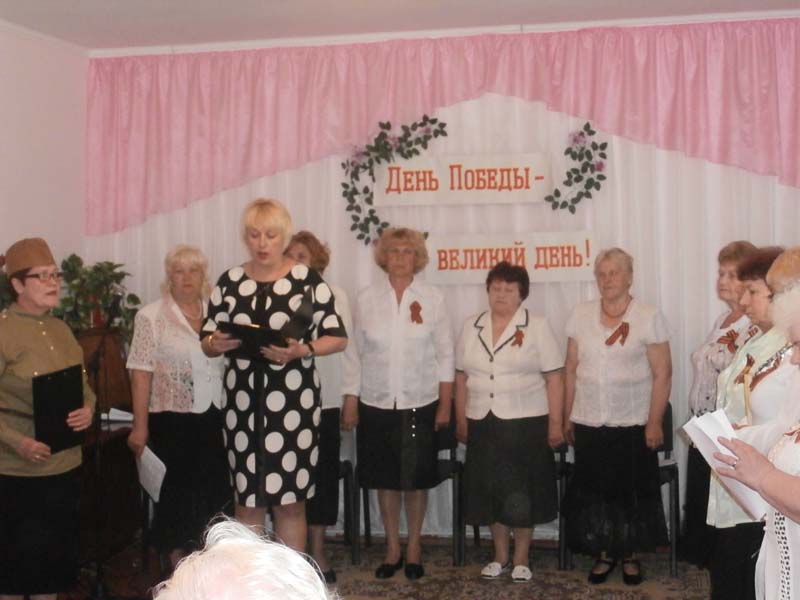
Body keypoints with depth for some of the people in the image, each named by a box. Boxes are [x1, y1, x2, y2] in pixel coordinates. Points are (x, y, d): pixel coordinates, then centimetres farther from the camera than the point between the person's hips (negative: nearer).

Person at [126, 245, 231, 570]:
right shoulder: (151, 317, -3)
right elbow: (141, 374, -6)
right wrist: (140, 426, -10)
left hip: (214, 419, 4)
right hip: (173, 421, -3)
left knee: (213, 494, 8)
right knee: (177, 495, 7)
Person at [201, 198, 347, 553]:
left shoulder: (307, 280, 0)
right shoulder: (229, 282, 8)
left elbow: (338, 337, 0)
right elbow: (206, 343, 11)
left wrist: (301, 350, -18)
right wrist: (216, 343, -12)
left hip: (293, 402, -2)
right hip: (242, 401, 2)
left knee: (290, 500, 4)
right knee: (247, 498, 7)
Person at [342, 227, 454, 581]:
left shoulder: (433, 299, 0)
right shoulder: (367, 299, 2)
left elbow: (444, 355, 1)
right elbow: (354, 354, 3)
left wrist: (445, 404, -3)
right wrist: (350, 402, 1)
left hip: (420, 405, -1)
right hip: (376, 405, 1)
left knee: (416, 479, 6)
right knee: (384, 478, 8)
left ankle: (414, 546, 23)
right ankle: (392, 547, 23)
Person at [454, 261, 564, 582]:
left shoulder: (537, 327, -3)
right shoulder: (471, 326, 8)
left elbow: (554, 379, -5)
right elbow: (461, 377, 11)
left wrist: (555, 423, -9)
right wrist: (461, 420, 9)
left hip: (526, 423, -3)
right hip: (483, 423, 3)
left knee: (522, 494, 3)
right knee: (490, 491, 9)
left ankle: (521, 559, 18)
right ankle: (500, 557, 25)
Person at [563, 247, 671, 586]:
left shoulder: (649, 318, -4)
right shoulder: (581, 316, 5)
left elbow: (662, 374, -5)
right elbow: (571, 370, 9)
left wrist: (654, 423, -9)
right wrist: (568, 417, 7)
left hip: (633, 426, -3)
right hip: (589, 424, 3)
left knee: (632, 492, 6)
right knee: (594, 490, 7)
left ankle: (630, 556, 23)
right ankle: (604, 555, 23)